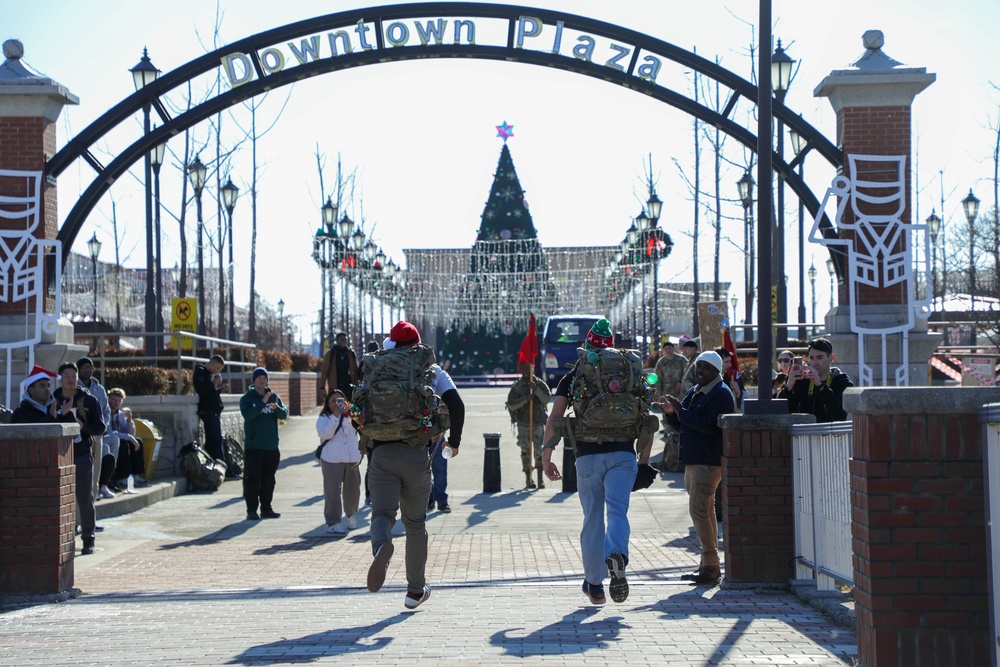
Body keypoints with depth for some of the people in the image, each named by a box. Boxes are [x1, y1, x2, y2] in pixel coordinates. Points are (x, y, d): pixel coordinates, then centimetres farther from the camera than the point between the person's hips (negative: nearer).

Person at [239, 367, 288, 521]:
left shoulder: (274, 396, 11)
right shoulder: (246, 398, -1)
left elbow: (284, 414, 0)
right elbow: (247, 414, -18)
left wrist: (276, 408, -22)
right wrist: (262, 403, -26)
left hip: (272, 446, 4)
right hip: (253, 446, -4)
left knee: (268, 479, 10)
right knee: (252, 479, -4)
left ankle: (266, 508, 17)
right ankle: (251, 510, -2)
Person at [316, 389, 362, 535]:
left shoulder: (350, 417, 16)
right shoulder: (324, 419, 2)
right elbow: (325, 434, -14)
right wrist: (336, 416, -19)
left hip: (352, 458, 4)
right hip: (332, 459, -4)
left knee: (352, 489, 11)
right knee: (333, 491, -8)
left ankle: (351, 515, 36)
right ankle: (333, 523, -4)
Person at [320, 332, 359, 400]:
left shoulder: (351, 354, 11)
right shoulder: (330, 354, 3)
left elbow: (355, 371, 11)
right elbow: (324, 371, 1)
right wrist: (323, 386, -6)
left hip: (348, 387, 2)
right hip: (335, 388, -2)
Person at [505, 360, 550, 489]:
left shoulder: (540, 383, 5)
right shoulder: (516, 386, 3)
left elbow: (546, 399, -7)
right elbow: (511, 405, -5)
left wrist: (536, 389, -19)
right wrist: (526, 399, -17)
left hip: (538, 423, 0)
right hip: (523, 424, 0)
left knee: (539, 450, -7)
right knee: (525, 451, 2)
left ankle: (540, 478, 1)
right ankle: (528, 478, 13)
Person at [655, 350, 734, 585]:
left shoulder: (721, 394, -11)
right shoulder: (694, 392, 18)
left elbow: (708, 425, -23)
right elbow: (682, 425, 21)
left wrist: (680, 410, -19)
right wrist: (671, 412, 2)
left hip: (709, 462, -10)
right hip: (693, 460, 10)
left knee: (698, 510, -15)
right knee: (705, 512, 14)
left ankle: (710, 565, -13)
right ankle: (708, 566, 20)